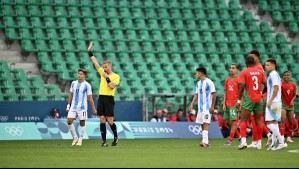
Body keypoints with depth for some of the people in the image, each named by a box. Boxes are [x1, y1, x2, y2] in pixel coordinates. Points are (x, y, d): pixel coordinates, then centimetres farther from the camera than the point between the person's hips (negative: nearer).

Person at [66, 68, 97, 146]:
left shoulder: (87, 85, -4)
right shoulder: (73, 83, 8)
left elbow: (90, 98, -2)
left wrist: (93, 109, -1)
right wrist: (68, 105, 14)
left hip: (82, 107, -4)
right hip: (73, 106, 4)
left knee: (82, 122, 1)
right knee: (69, 121, -6)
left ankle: (80, 140, 12)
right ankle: (75, 138, 8)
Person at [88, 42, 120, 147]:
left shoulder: (116, 76, -2)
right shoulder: (102, 73, 13)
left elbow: (112, 86, -16)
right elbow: (95, 62, 15)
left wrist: (107, 78, -14)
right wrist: (90, 52, 15)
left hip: (109, 99, -5)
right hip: (101, 98, 5)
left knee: (110, 121, -5)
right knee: (102, 120, -1)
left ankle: (116, 137, 17)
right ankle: (104, 141, 0)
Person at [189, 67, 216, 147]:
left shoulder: (209, 82, -9)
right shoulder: (198, 83, 14)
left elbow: (214, 95, -10)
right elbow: (196, 95, 19)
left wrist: (212, 106, -14)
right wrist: (192, 104, 10)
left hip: (207, 107, -8)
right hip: (200, 107, 8)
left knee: (205, 123, -15)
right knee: (202, 124, 6)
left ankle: (205, 141, -22)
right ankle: (206, 142, 10)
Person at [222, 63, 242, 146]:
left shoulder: (238, 80, -5)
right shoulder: (227, 80, 12)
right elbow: (225, 92, 15)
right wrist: (224, 103, 8)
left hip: (234, 104, -7)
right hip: (227, 104, 7)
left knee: (233, 121, -7)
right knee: (227, 122, 7)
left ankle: (230, 140, -4)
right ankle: (239, 136, 20)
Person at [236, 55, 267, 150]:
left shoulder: (244, 72, -6)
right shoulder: (260, 72, 7)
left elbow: (242, 86, -13)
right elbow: (266, 84, 7)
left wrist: (239, 100, -9)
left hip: (248, 99, -4)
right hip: (259, 99, 4)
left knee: (243, 120, -4)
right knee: (258, 121, 11)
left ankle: (243, 141, -20)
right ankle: (259, 144, 12)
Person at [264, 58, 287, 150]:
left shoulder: (273, 74, -11)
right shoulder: (275, 74, 19)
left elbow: (276, 88, -20)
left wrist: (270, 101, -23)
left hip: (273, 102, -10)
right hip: (277, 102, 10)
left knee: (269, 123, -12)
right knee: (274, 123, 9)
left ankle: (282, 142, -17)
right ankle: (273, 144, 9)